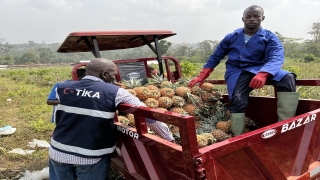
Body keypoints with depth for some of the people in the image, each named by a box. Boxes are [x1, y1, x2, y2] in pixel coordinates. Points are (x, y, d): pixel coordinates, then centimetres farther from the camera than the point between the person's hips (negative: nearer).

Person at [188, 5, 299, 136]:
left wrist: (262, 74, -35)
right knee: (237, 100, -30)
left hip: (259, 69, 0)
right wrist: (202, 76, 7)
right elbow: (216, 56, 17)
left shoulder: (269, 37, 6)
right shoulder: (231, 37, 12)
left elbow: (276, 58, -12)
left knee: (287, 78, -28)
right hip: (236, 72, 0)